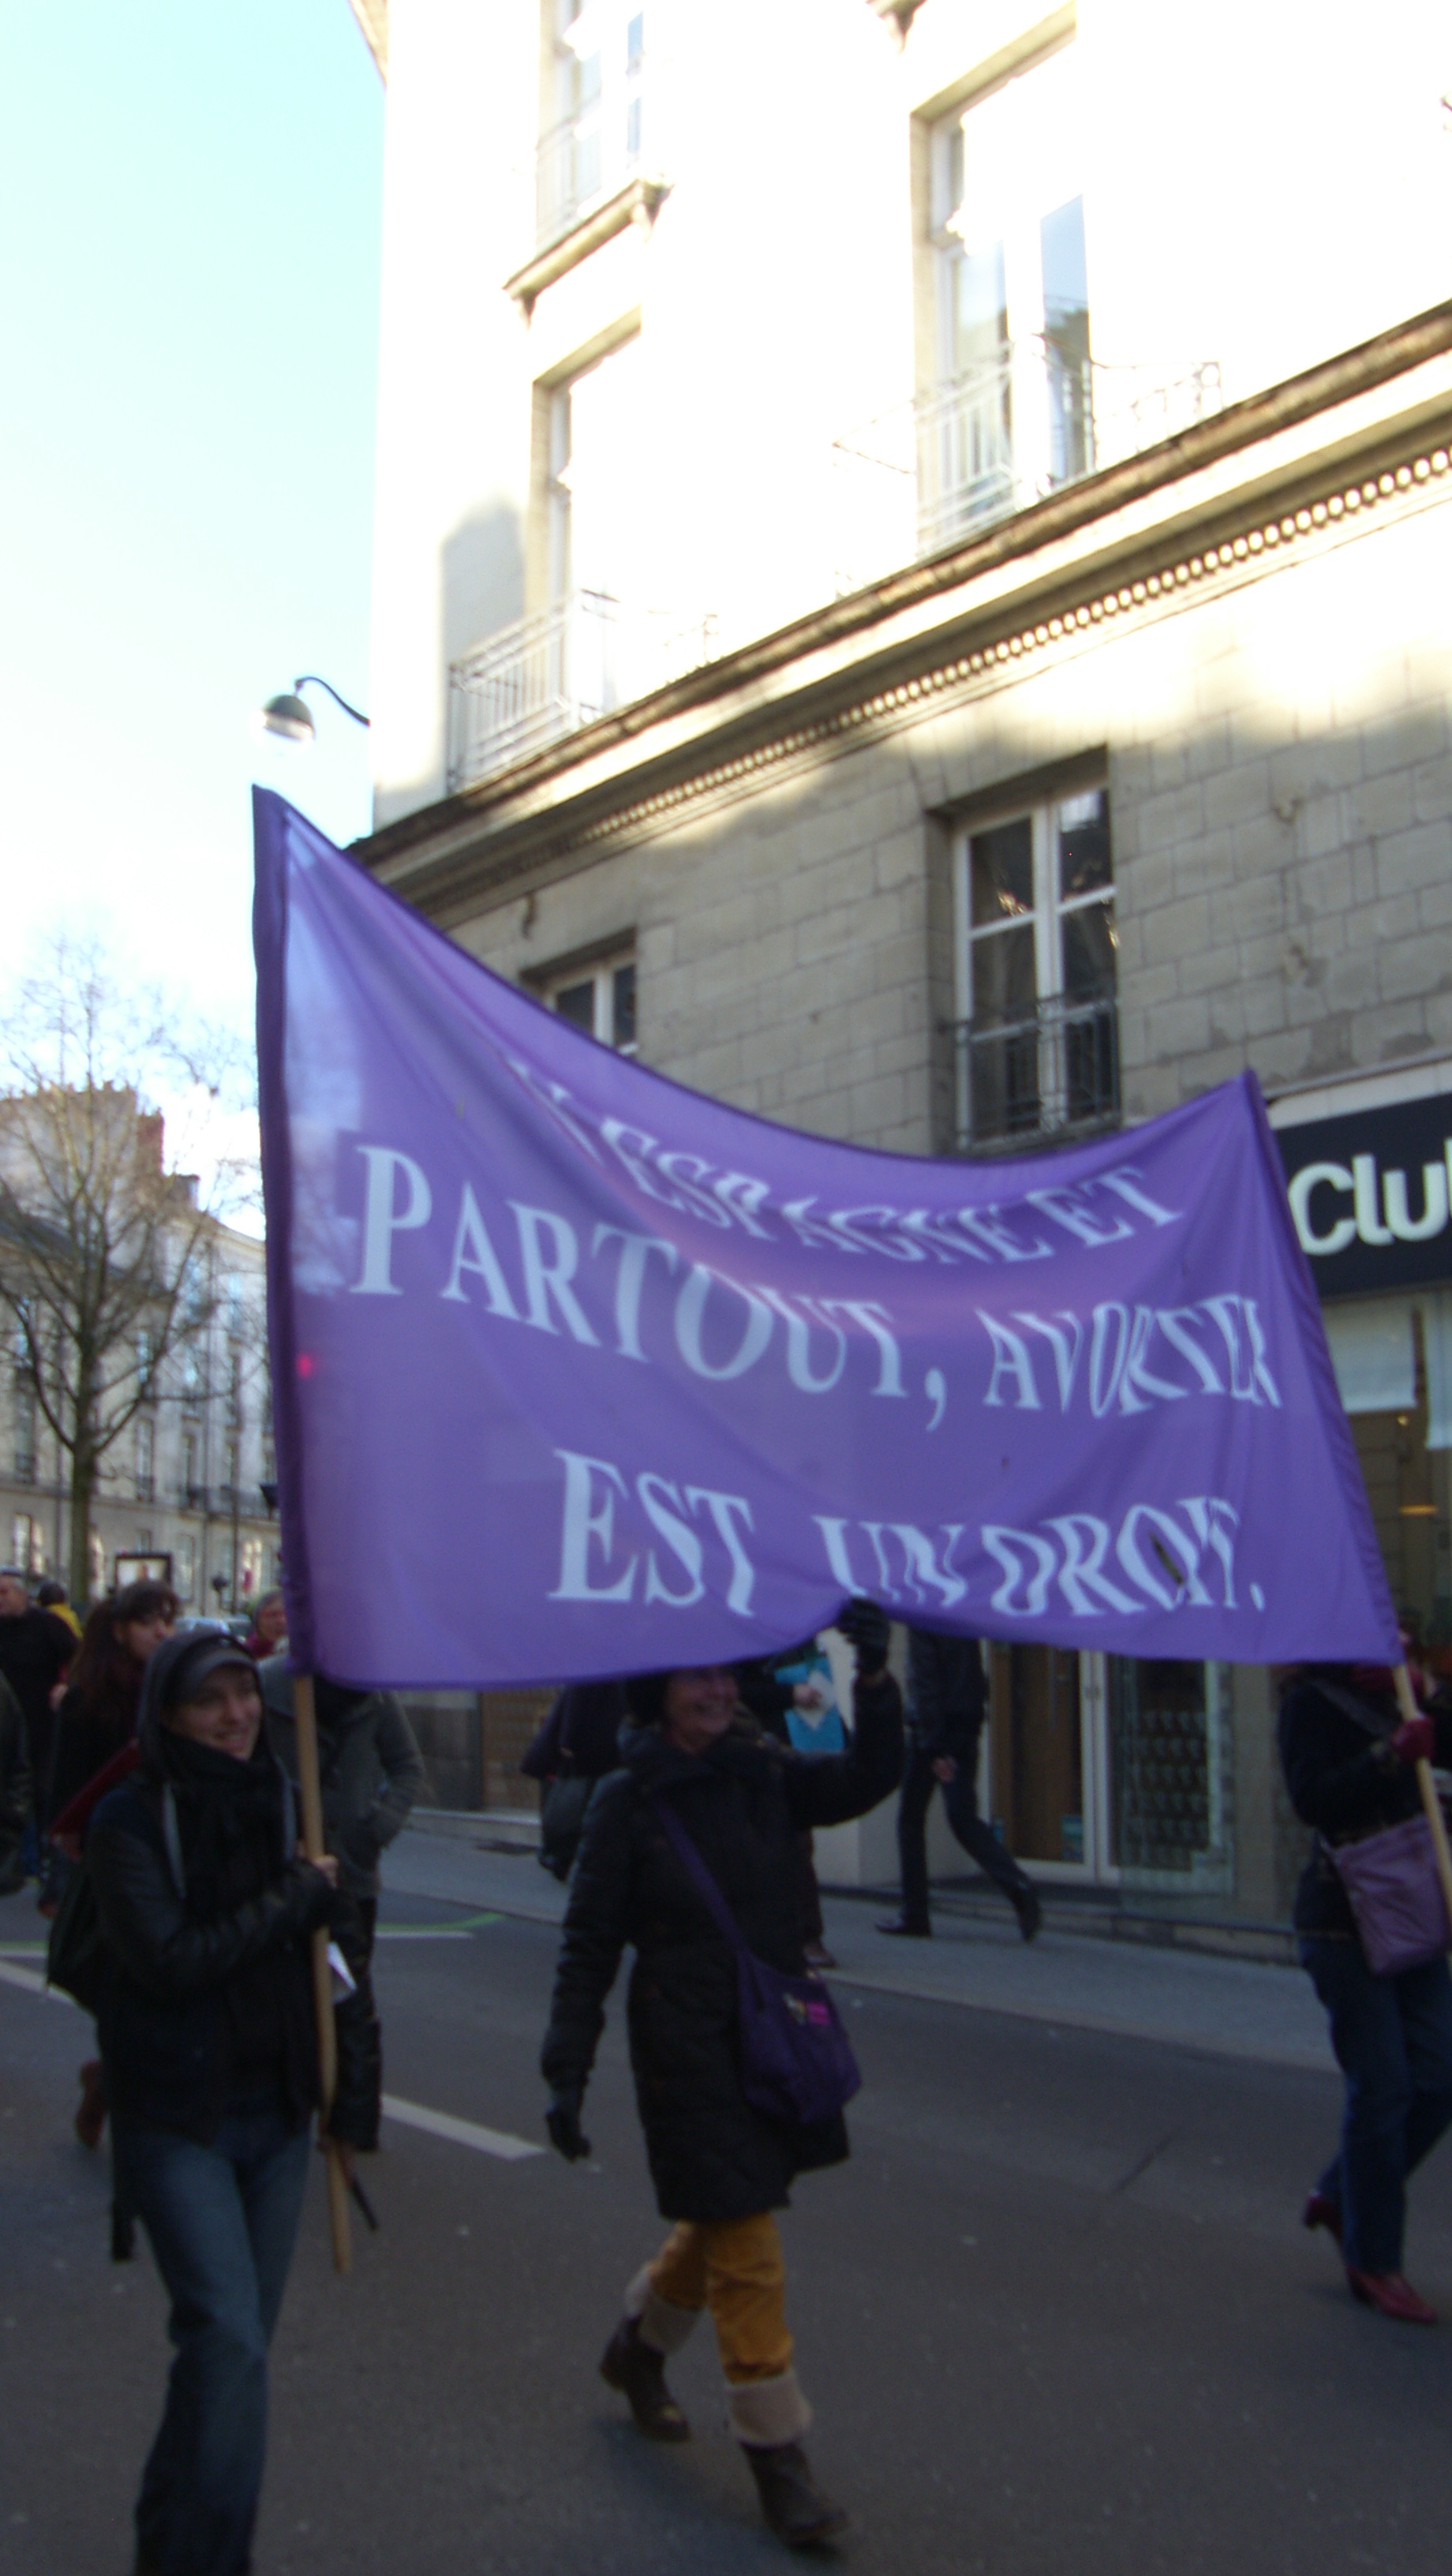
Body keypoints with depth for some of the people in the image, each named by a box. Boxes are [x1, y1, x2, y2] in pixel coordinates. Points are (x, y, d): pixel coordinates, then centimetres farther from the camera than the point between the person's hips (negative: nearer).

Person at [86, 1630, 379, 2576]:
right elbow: (167, 1961, -21)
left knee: (240, 2340, 11)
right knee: (230, 2340, -12)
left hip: (277, 2113, 5)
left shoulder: (284, 1806, 3)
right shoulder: (130, 1824, -11)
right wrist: (294, 1898, -17)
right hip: (177, 2122, -5)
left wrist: (357, 2097, 3)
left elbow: (338, 1950, 7)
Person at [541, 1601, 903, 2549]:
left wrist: (876, 1675, -31)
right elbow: (589, 1946, -9)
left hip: (778, 2034, 5)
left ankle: (639, 2346, 48)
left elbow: (870, 1778, -16)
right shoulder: (628, 1801, -11)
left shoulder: (764, 1776, -1)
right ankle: (777, 2454, 16)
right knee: (745, 2250, 0)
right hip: (689, 2049, -5)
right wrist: (567, 2070, -12)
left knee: (723, 2221, 21)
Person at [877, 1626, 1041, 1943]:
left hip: (932, 1729, -6)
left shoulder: (922, 1622, -12)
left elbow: (925, 1683, -17)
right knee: (963, 1819, 6)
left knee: (911, 1819, 8)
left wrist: (932, 1746, -18)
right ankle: (1018, 1887, -16)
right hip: (968, 1724, 6)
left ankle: (914, 1916, 12)